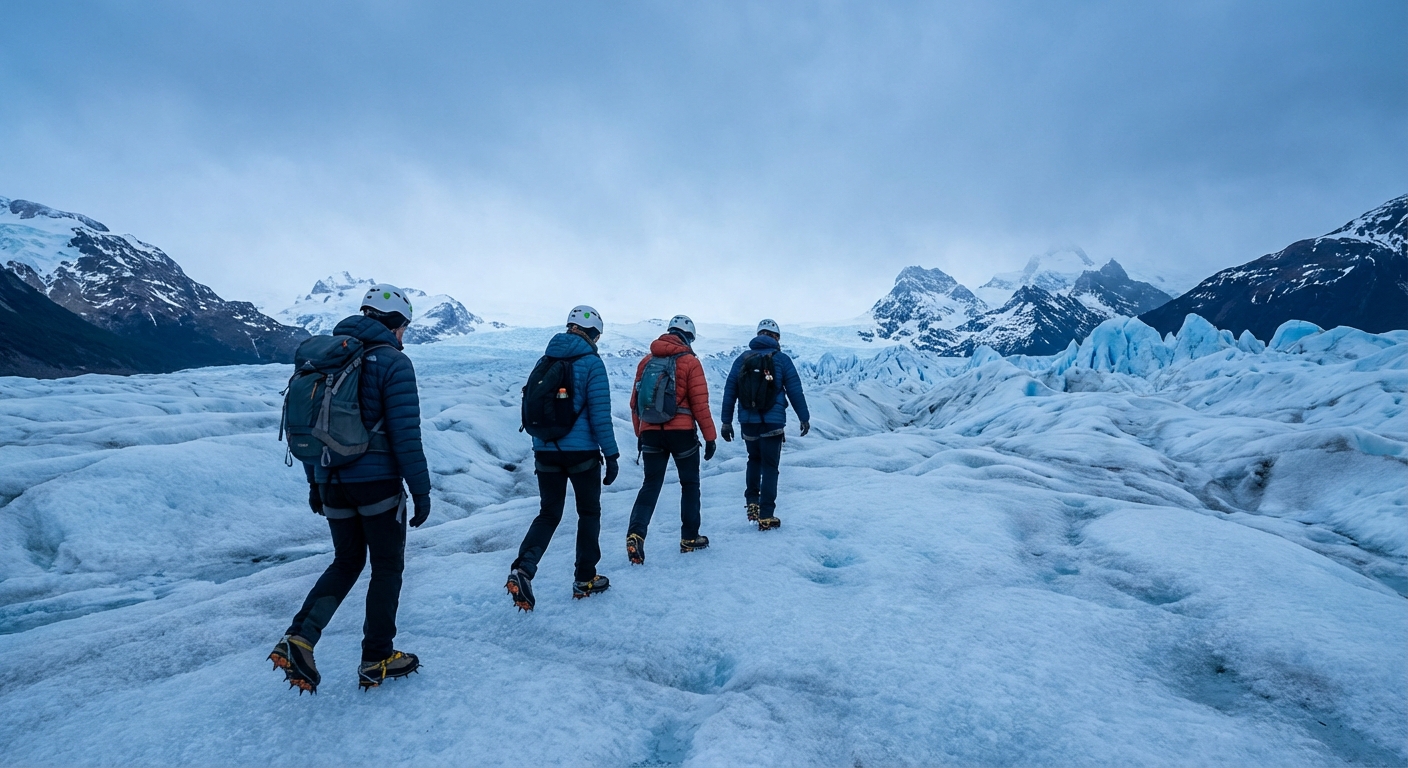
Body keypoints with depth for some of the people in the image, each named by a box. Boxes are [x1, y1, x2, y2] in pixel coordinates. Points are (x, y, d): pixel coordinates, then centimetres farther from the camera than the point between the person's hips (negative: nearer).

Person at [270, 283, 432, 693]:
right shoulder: (393, 362, -12)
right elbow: (405, 434, -17)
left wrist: (314, 482, 22)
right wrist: (421, 490, -11)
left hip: (332, 481, 6)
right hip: (378, 481, -6)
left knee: (346, 563, 22)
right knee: (387, 567, 10)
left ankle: (299, 638, 5)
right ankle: (376, 661, 18)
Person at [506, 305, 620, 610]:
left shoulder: (545, 361, 7)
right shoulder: (591, 363, -10)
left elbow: (530, 407, 13)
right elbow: (600, 413, -14)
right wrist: (611, 454, -9)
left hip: (546, 452, 5)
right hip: (582, 452, -4)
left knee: (549, 514, 14)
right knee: (589, 513, 13)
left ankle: (523, 568, -6)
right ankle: (585, 579, 20)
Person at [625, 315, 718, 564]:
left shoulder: (647, 361, 7)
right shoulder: (690, 362, -6)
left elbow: (635, 401, 8)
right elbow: (700, 403, -9)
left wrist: (639, 434, 17)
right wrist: (710, 436, -2)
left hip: (650, 432, 4)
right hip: (681, 432, -3)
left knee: (651, 485, 9)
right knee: (690, 484, 13)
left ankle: (635, 534, -7)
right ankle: (689, 538, 19)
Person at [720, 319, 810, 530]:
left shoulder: (742, 358, 4)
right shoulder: (781, 359, -3)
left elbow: (729, 391, 3)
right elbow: (795, 390, -3)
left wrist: (726, 421, 7)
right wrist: (804, 417, 5)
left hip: (747, 422, 3)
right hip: (772, 423, -3)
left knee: (754, 459, 25)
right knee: (769, 467, 6)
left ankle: (752, 503, 20)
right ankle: (766, 516, 6)